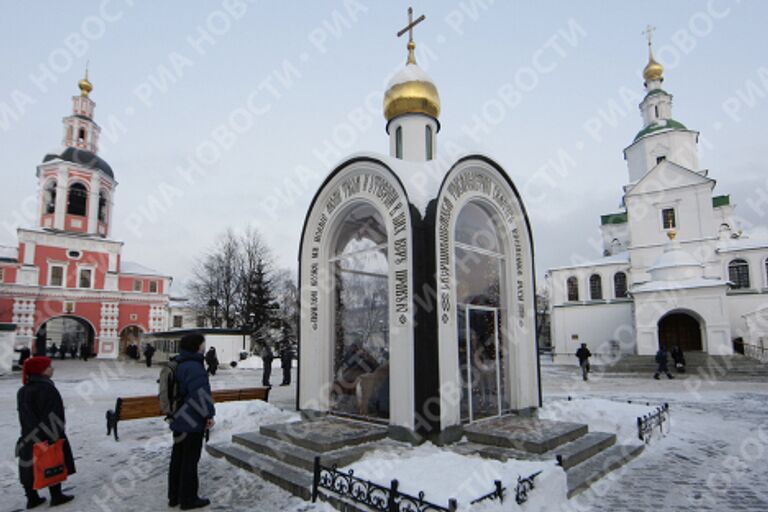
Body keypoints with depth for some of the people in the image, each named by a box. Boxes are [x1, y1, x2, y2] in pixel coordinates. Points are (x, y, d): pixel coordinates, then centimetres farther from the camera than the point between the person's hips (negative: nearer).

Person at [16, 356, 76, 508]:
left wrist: (29, 433, 21)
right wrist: (56, 436, -15)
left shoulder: (23, 391, 7)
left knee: (30, 467, 14)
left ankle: (32, 498, 24)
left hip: (29, 437, 8)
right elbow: (52, 416, -21)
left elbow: (24, 415, 14)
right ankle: (56, 496, 15)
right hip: (49, 437, -8)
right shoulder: (47, 389, -22)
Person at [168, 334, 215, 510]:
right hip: (192, 422, -10)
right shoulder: (194, 367, -22)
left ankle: (174, 496, 28)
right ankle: (188, 498, 12)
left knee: (177, 458, 17)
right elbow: (200, 393, -27)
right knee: (190, 459, 1)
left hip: (180, 419, 10)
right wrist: (209, 414, -17)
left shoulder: (179, 365, 11)